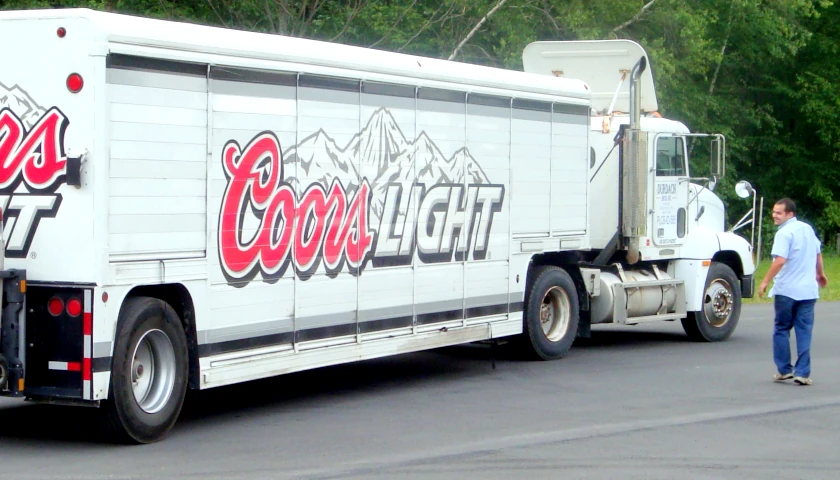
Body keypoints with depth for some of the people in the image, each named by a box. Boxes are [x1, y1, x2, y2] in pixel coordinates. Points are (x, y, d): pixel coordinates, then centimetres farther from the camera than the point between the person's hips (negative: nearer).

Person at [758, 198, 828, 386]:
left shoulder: (784, 233, -13)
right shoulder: (808, 229, 10)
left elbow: (780, 260, -24)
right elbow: (817, 253, 22)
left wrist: (765, 282, -20)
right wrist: (820, 274, 38)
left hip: (786, 289, -5)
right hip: (808, 290, 5)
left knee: (782, 329, 10)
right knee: (804, 332, 4)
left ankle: (784, 370, 11)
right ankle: (802, 372, -1)